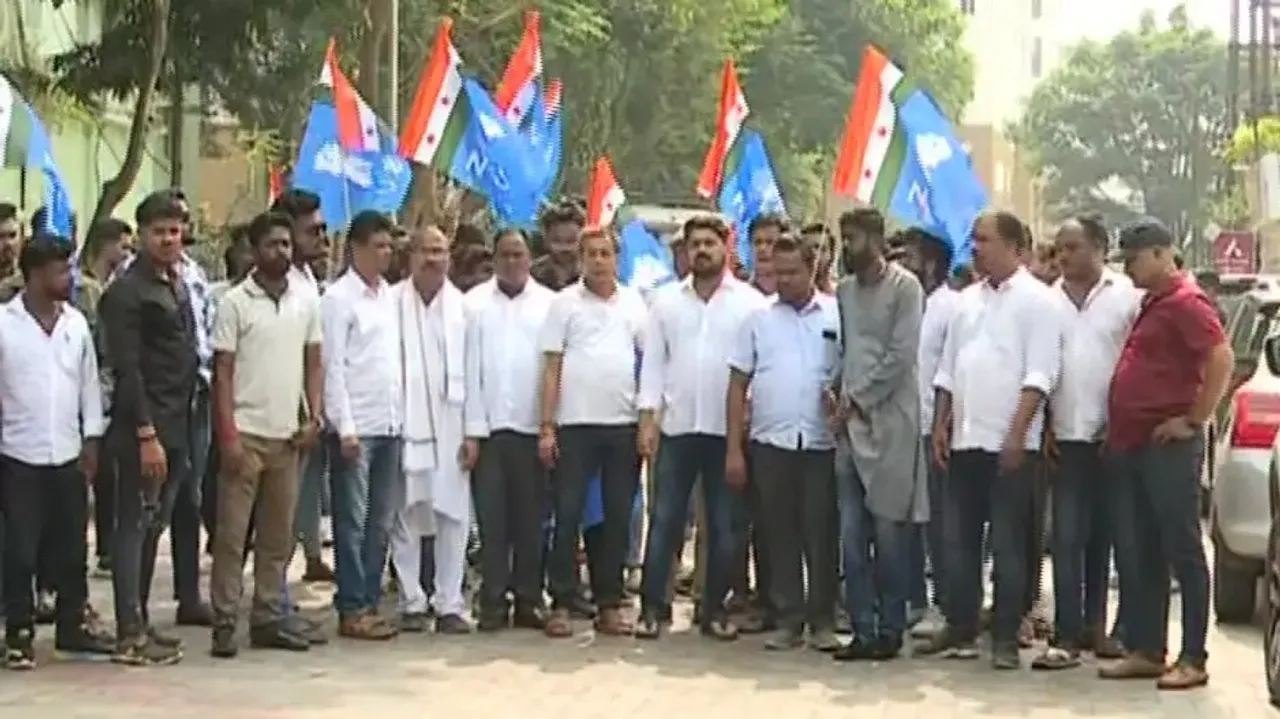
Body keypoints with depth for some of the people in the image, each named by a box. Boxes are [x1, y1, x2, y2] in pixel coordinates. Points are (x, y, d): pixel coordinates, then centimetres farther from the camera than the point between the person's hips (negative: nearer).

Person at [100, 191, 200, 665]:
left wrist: (180, 433, 13)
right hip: (142, 430, -8)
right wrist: (146, 434, -20)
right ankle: (129, 635, -2)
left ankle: (140, 623, 20)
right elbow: (126, 369, -15)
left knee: (152, 528, 13)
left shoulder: (177, 285, 16)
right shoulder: (127, 291, -9)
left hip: (174, 428, 8)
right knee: (134, 527, -4)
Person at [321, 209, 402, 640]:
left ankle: (370, 602, 16)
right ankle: (352, 609, 4)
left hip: (391, 425, 6)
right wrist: (345, 427, -14)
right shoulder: (339, 297, -6)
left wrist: (402, 414, 8)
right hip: (356, 426, -6)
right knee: (352, 522, -1)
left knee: (382, 521, 9)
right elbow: (332, 366, -10)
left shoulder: (390, 296, 13)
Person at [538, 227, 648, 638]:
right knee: (567, 516, -1)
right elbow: (551, 368, 0)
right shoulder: (565, 303, 2)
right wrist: (546, 426, -6)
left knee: (618, 518, 6)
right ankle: (561, 604, 5)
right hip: (575, 425, -2)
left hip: (623, 426, 2)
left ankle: (609, 604, 13)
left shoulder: (634, 304, 9)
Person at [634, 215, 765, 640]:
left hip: (729, 428, -1)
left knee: (724, 525, 5)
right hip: (676, 426, 1)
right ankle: (652, 606, 5)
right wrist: (648, 417, -1)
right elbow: (653, 362, 6)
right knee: (664, 520, 1)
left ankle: (715, 608, 14)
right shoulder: (666, 301, 7)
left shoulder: (750, 303, 1)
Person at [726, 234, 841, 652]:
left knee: (821, 533, 3)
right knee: (779, 533, 6)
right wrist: (733, 448, 2)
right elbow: (738, 385, 6)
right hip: (770, 443, 2)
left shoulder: (838, 315, 2)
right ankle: (788, 620, 14)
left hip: (822, 442, -2)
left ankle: (822, 621, 12)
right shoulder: (758, 319, 6)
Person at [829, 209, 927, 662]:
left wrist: (857, 398, -8)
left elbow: (901, 356, -10)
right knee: (852, 535, 3)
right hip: (849, 425, 5)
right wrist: (837, 396, 0)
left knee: (889, 531, -3)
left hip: (890, 423, -5)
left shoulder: (904, 286, -3)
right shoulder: (842, 291, 14)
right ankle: (862, 630, 9)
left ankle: (890, 630, 5)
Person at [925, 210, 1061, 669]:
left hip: (1010, 443, -6)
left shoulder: (1035, 300, -6)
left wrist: (1017, 434, -19)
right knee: (961, 541, 10)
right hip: (965, 440, 6)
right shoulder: (968, 300, 14)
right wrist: (941, 426, 9)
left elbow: (1038, 376, -13)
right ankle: (960, 630, 18)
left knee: (1007, 544, -1)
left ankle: (1005, 639, 4)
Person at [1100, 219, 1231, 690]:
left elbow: (1222, 360, -22)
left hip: (1167, 447, -10)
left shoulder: (1185, 302, -11)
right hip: (1129, 445, 10)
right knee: (1134, 553, 11)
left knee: (1182, 551, -4)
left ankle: (1193, 659, 0)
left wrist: (1194, 420, -18)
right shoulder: (1151, 304, 19)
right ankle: (1145, 651, 17)